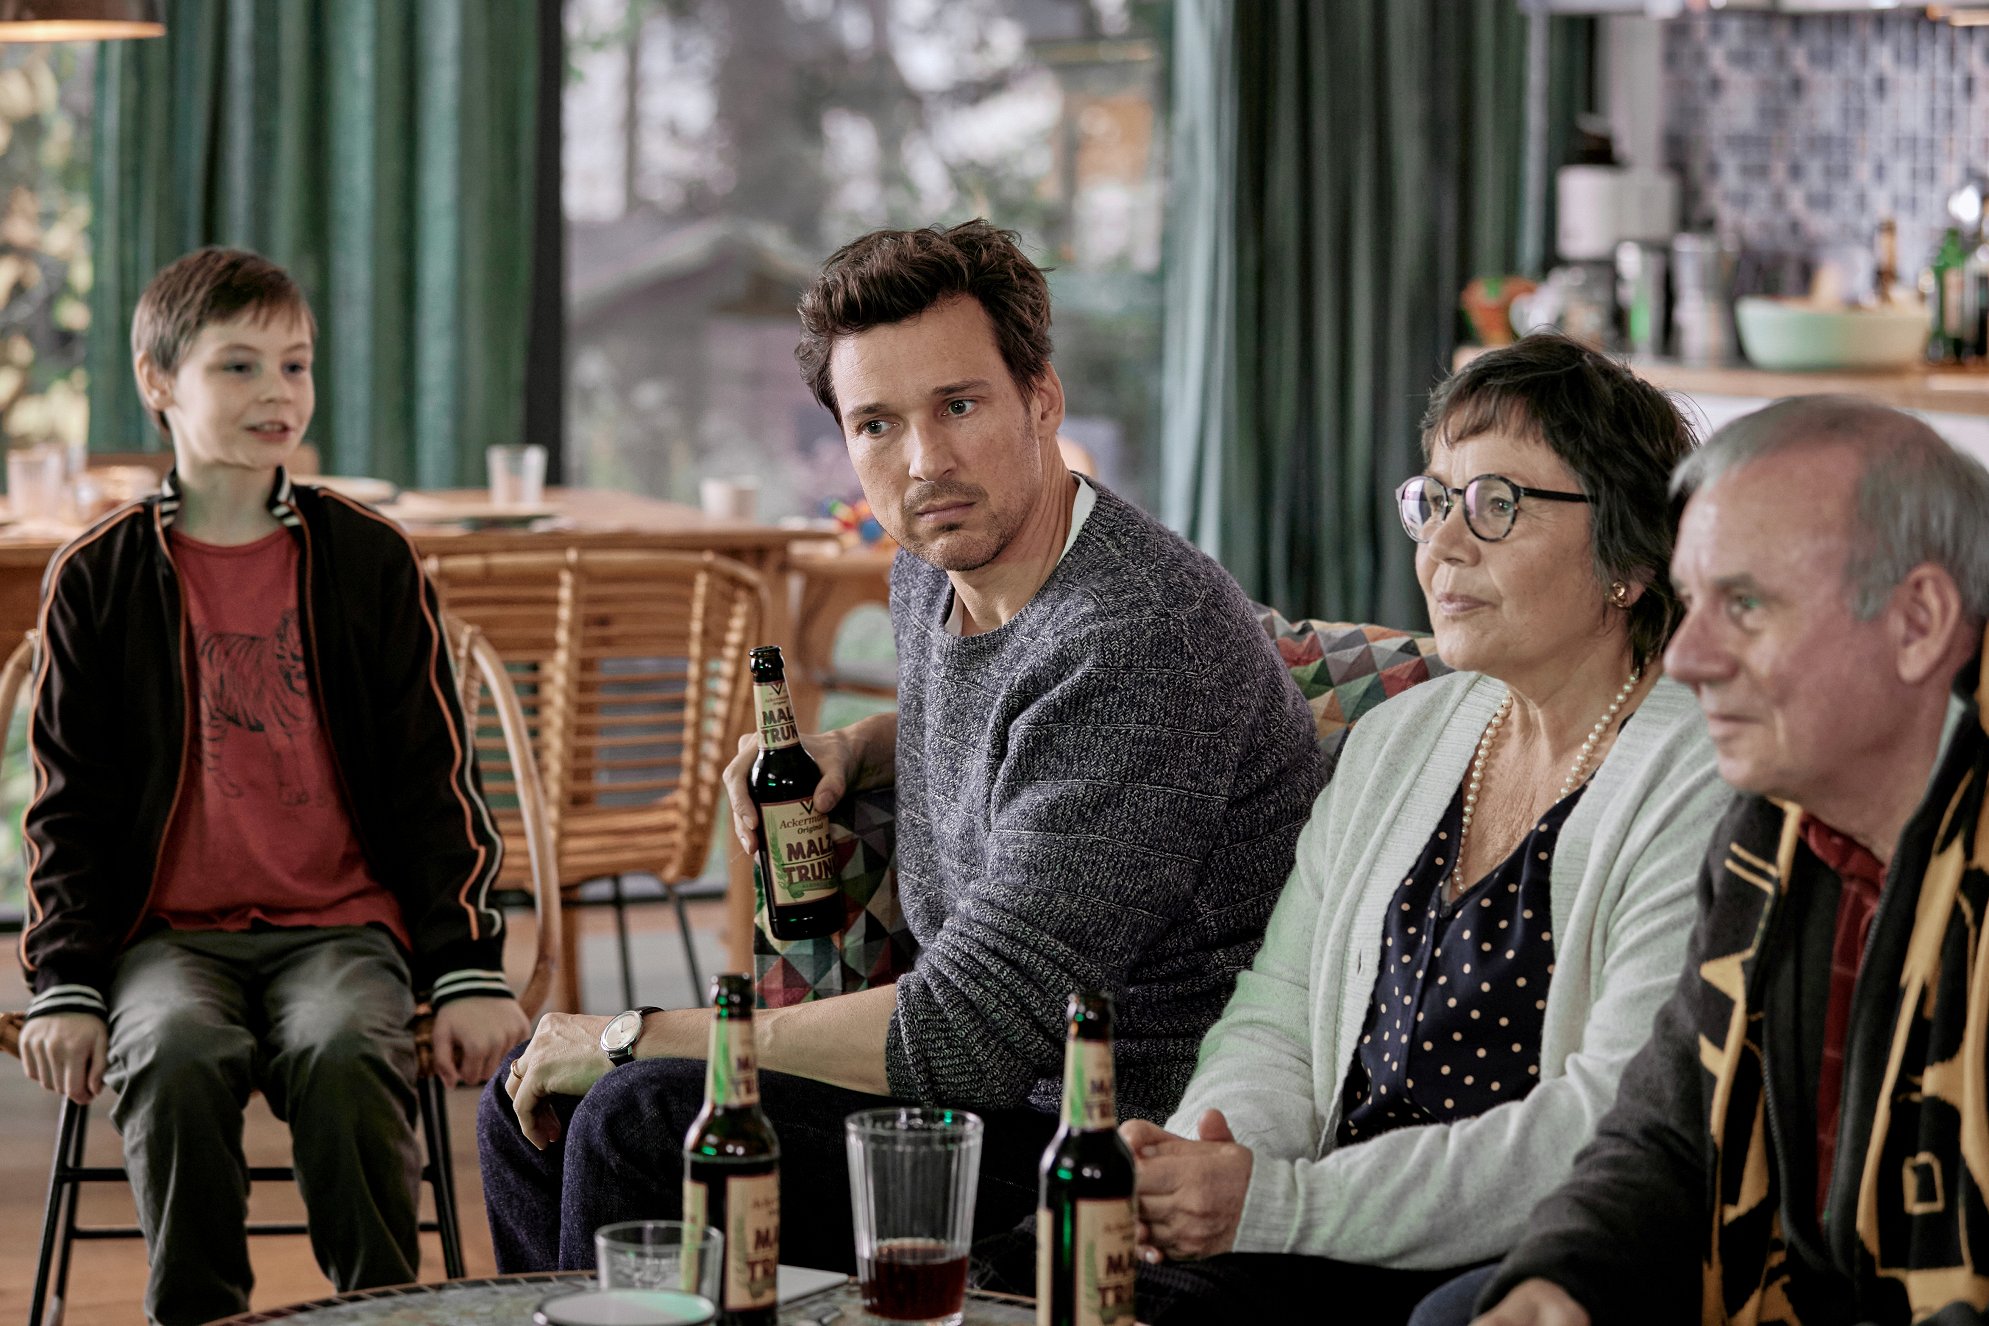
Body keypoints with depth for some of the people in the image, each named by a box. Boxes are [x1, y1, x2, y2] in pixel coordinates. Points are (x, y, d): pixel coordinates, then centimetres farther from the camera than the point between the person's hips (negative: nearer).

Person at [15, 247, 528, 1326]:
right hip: (166, 931, 0)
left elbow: (435, 786, 8)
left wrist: (468, 971, -1)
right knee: (177, 1053, -32)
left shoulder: (369, 560, 7)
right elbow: (70, 807, 9)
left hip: (343, 922, 0)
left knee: (346, 1053, -31)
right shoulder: (97, 577, 6)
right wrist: (66, 983, -3)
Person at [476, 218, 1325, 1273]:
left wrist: (636, 1035, -19)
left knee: (641, 1125, -21)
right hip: (983, 1070, 9)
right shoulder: (933, 570, 3)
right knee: (534, 1106, 9)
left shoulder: (1139, 640, -26)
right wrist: (852, 749, 8)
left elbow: (973, 1034, -29)